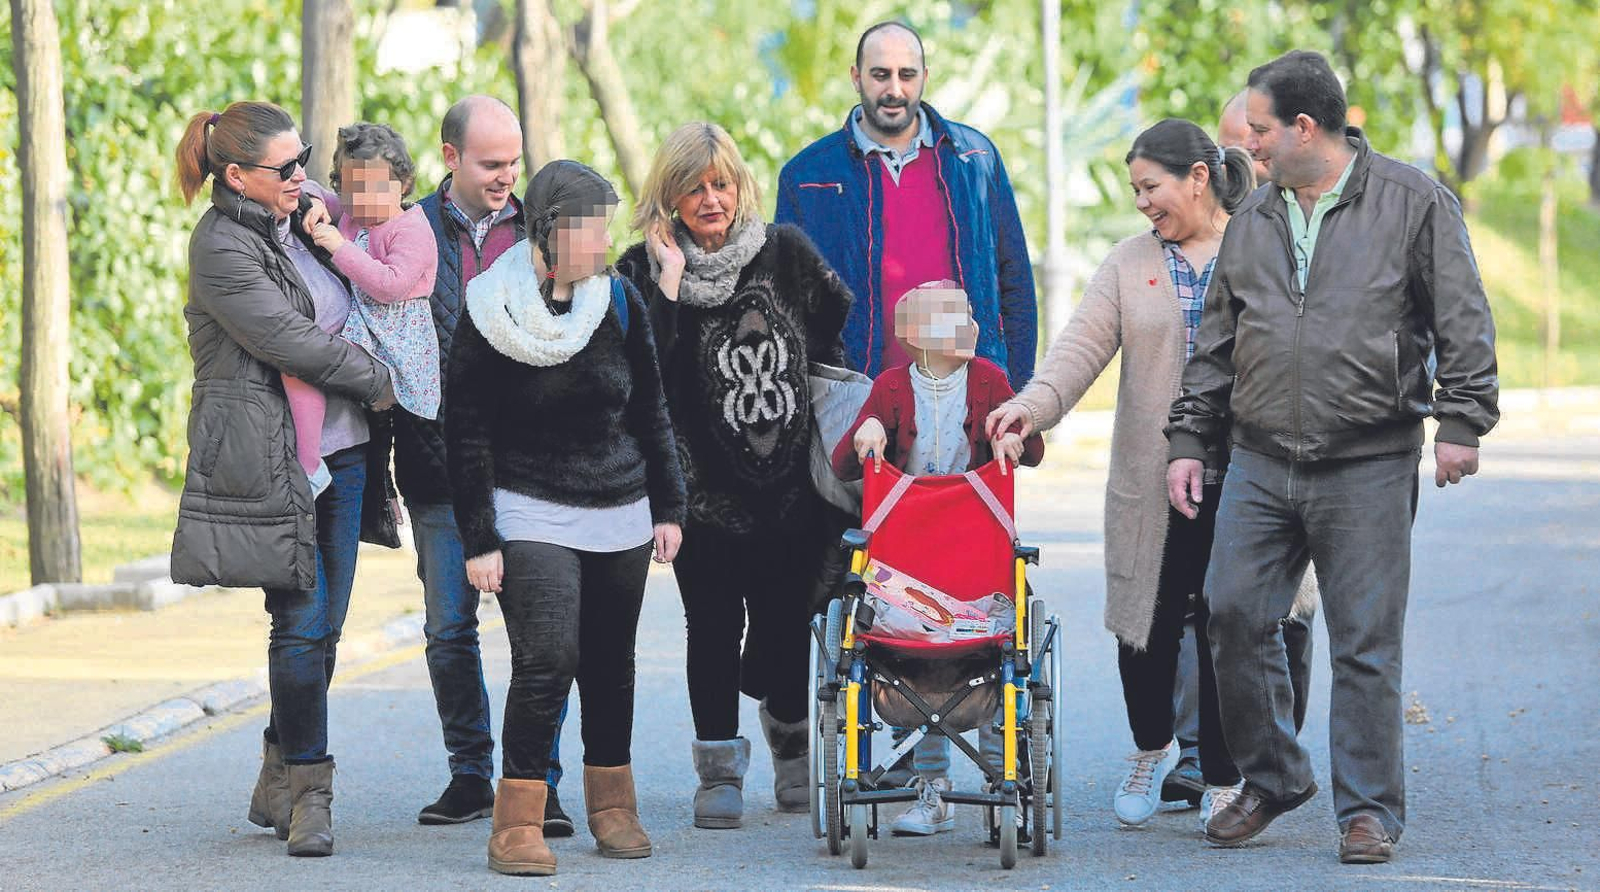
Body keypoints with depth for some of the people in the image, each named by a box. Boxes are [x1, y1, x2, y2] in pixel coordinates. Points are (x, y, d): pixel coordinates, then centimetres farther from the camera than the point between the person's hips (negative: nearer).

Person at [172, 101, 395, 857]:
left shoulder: (298, 214, 12)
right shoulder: (223, 247, -12)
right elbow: (290, 340, -16)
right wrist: (377, 382, -6)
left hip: (339, 452, 8)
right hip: (273, 460, -8)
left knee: (322, 625, 9)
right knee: (301, 624, -8)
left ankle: (278, 786, 20)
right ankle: (308, 793, 0)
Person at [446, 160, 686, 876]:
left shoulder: (619, 301, 4)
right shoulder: (489, 313, -8)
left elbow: (650, 413, 14)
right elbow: (467, 436, -5)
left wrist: (667, 507, 12)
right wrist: (478, 539, -8)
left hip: (620, 517, 4)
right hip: (531, 514, -4)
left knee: (611, 665, 10)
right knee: (546, 660, -17)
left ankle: (612, 804, 26)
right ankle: (518, 822, -11)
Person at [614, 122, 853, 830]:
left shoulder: (785, 253, 2)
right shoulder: (645, 272, -5)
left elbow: (842, 334, 12)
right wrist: (670, 283, -21)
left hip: (790, 482, 2)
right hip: (704, 487, -2)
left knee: (786, 619, 8)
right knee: (714, 625, -2)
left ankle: (791, 745, 33)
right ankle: (719, 771, 9)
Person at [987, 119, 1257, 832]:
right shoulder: (1130, 263, 10)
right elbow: (1084, 344, -1)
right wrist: (1034, 403, -19)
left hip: (1243, 484, -2)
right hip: (1152, 484, 2)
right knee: (1147, 626, 2)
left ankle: (1223, 780, 15)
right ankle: (1151, 751, 29)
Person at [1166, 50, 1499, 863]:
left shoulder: (1412, 203, -1)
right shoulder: (1253, 222, 14)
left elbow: (1463, 321, -2)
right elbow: (1216, 343, 20)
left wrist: (1461, 421, -11)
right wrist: (1188, 439, 15)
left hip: (1368, 468, -4)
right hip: (1260, 466, 4)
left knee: (1366, 643, -2)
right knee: (1235, 614, -2)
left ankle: (1368, 811, 7)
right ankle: (1270, 779, 17)